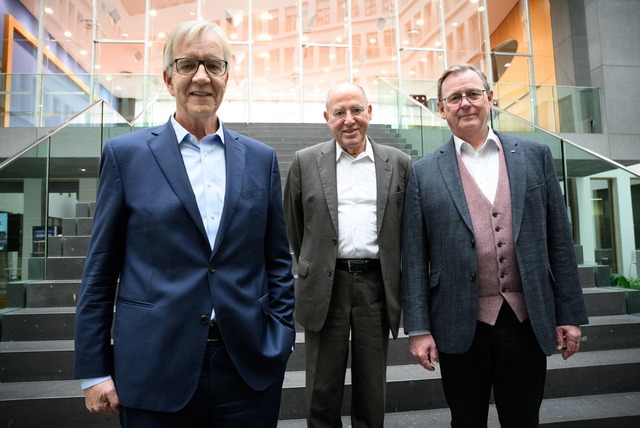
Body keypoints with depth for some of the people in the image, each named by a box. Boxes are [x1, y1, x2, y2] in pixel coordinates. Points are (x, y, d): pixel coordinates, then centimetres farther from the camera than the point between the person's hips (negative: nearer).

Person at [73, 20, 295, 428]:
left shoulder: (261, 158, 5)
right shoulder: (126, 153, 0)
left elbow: (278, 261, 7)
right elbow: (100, 268, 1)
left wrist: (282, 341, 2)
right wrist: (94, 370, 0)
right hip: (155, 369, -1)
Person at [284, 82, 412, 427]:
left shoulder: (399, 163, 3)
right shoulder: (305, 162, 2)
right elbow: (293, 226, 9)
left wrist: (395, 278, 10)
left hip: (377, 284, 1)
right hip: (325, 285, 0)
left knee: (372, 389, 15)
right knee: (323, 389, 13)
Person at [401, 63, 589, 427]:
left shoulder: (535, 156, 5)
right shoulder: (424, 173, 0)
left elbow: (559, 240, 5)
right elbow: (414, 257, -2)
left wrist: (570, 313, 3)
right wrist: (419, 328, -5)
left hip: (527, 321, 2)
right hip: (460, 326, -1)